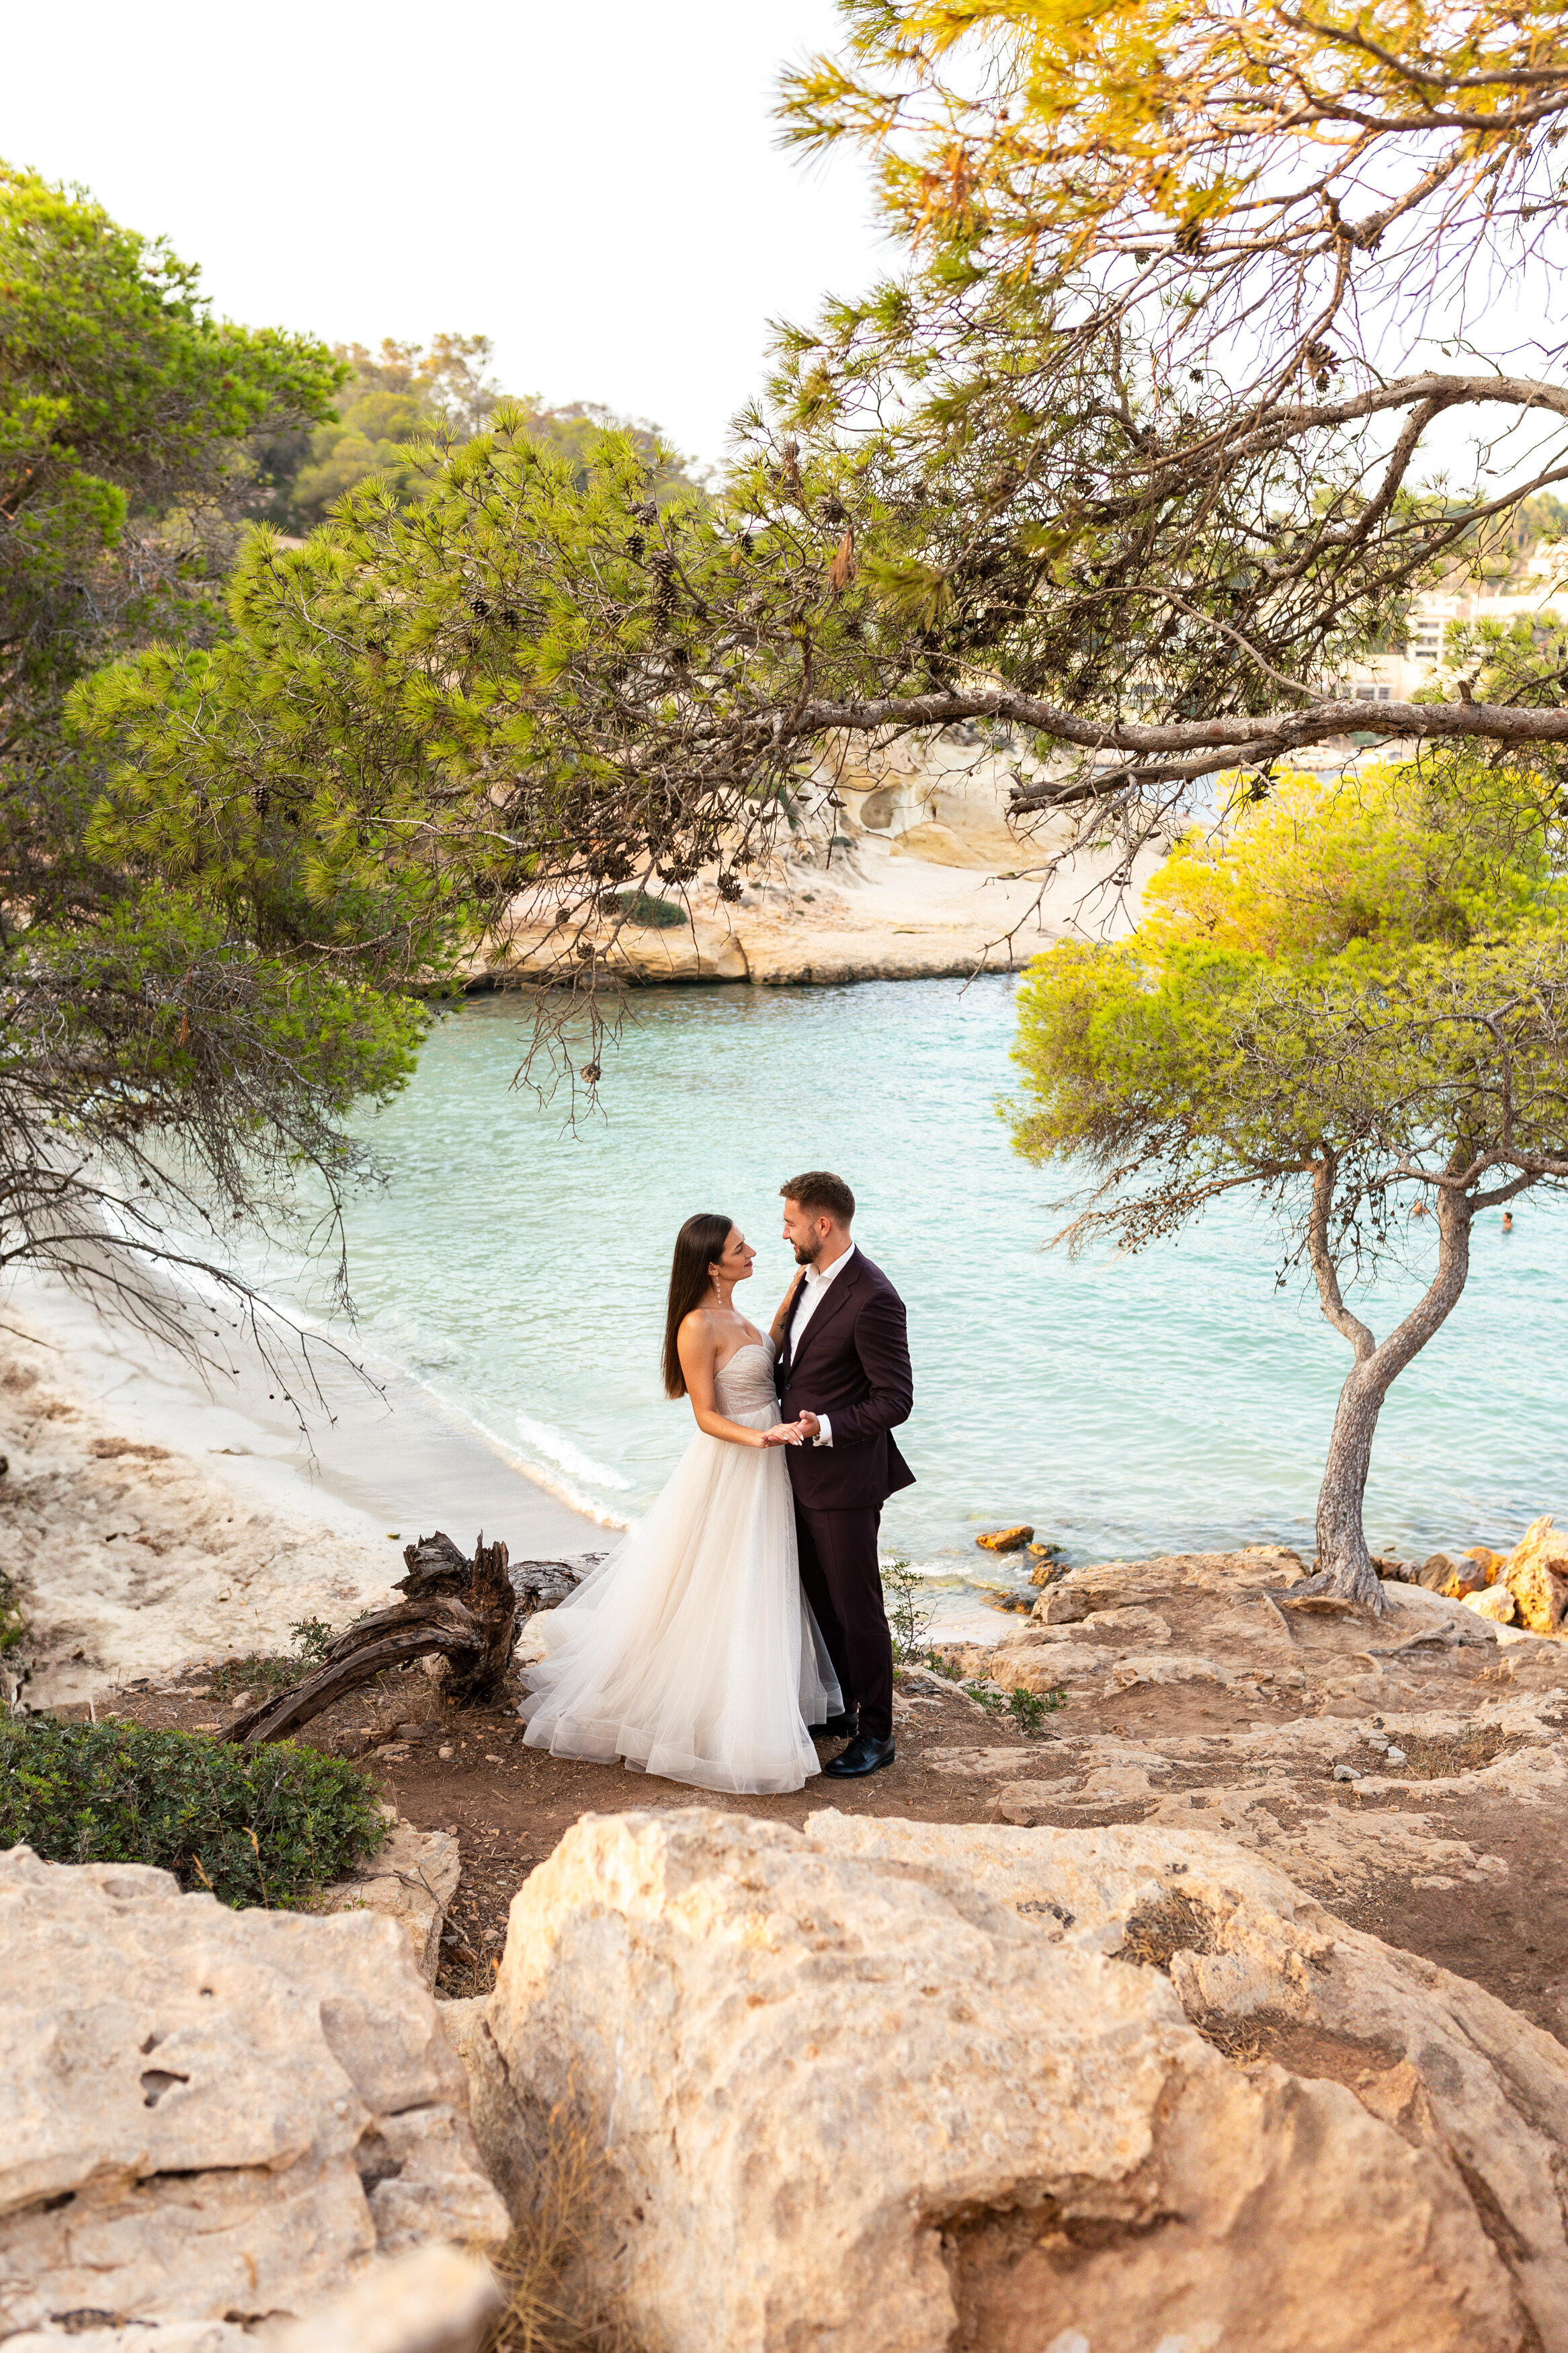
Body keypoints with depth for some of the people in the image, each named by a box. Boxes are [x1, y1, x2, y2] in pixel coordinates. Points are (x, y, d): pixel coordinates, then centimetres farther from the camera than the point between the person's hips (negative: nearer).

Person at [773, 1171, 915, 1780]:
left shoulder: (873, 1299, -23)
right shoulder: (808, 1278, 5)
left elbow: (895, 1400, -22)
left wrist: (826, 1427, -28)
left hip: (845, 1477, -9)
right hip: (802, 1472, 9)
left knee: (857, 1607, 3)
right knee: (820, 1598, 21)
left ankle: (875, 1734, 17)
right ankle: (840, 1706, 38)